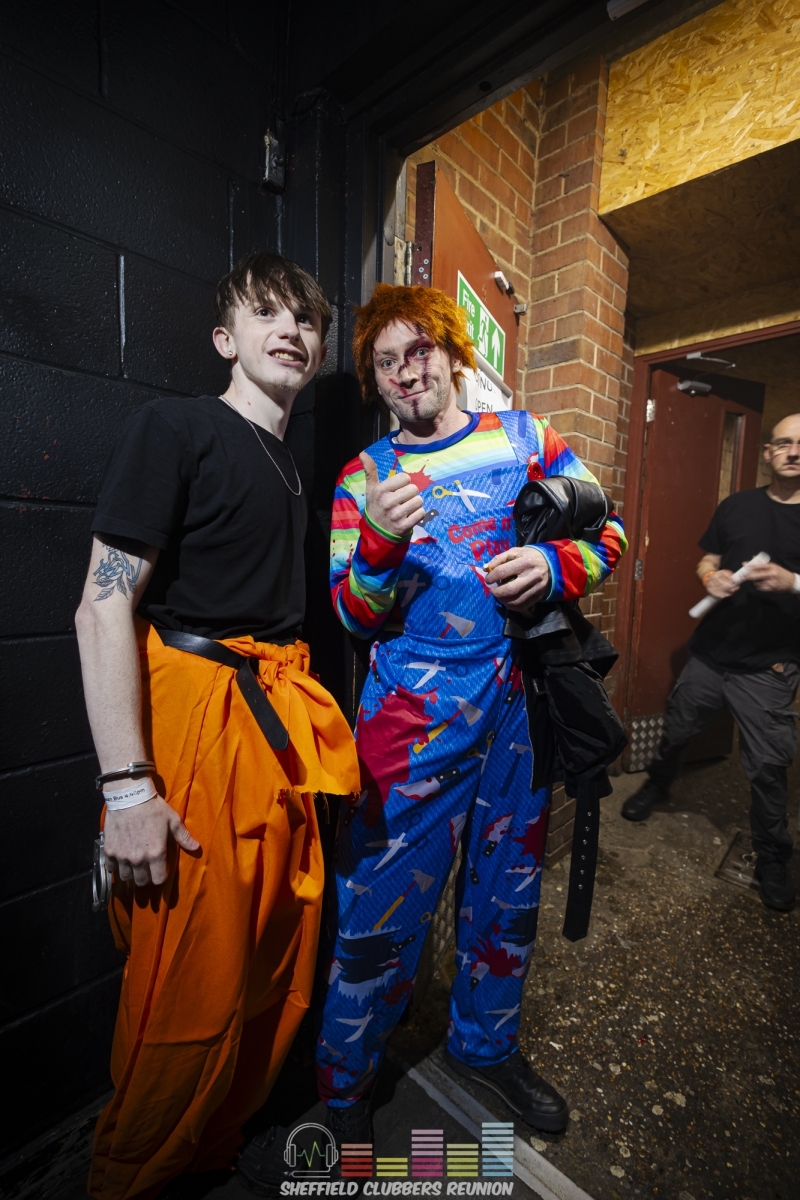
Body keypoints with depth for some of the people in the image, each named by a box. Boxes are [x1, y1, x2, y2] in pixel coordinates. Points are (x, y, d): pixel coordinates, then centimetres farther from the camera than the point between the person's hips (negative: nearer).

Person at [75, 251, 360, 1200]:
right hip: (194, 716, -7)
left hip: (280, 720, 8)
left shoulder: (290, 464, 18)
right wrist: (126, 787, -19)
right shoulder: (177, 426, -5)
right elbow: (103, 606, -14)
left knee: (279, 954, 17)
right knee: (194, 987, 4)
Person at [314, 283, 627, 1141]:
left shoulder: (523, 436, 7)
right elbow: (355, 618, -3)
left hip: (519, 700, 3)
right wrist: (380, 544, -23)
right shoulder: (364, 477, 2)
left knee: (507, 887, 18)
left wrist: (555, 565, -15)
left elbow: (608, 532, 7)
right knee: (387, 904, 3)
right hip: (415, 712, -2)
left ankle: (484, 1043, 47)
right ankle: (343, 1084, 33)